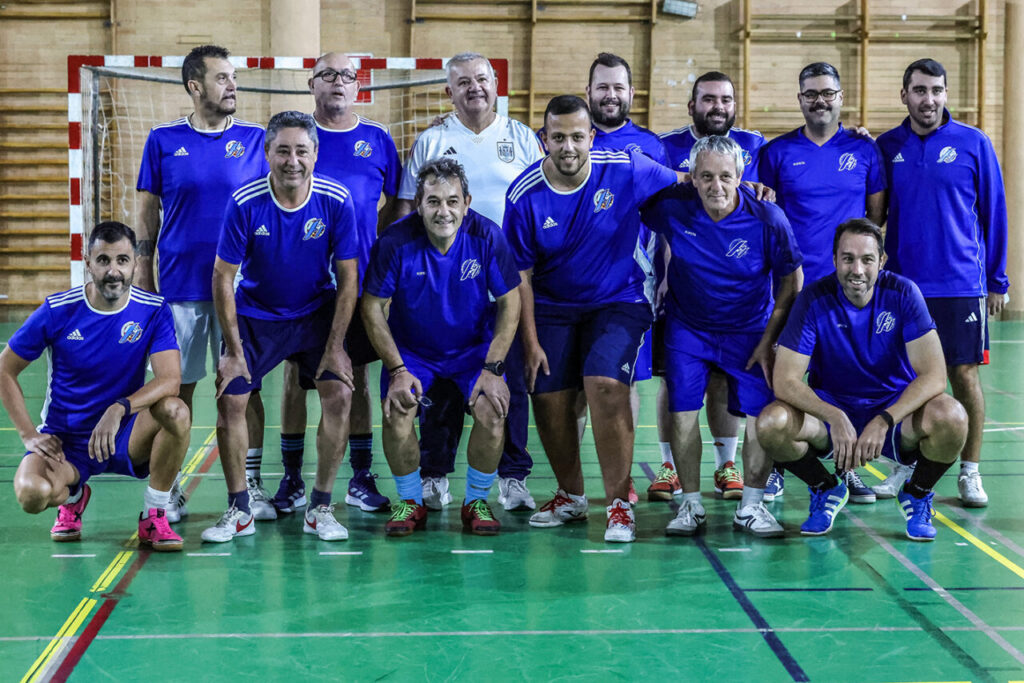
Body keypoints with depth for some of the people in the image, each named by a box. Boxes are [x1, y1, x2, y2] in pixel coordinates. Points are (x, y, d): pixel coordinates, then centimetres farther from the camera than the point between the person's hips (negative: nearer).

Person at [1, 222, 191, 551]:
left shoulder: (154, 311, -8)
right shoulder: (57, 311, -9)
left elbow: (170, 379, -19)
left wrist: (120, 408, -35)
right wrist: (29, 435, -7)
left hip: (125, 436, 0)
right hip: (64, 438, 0)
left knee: (176, 412, -31)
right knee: (32, 494, -30)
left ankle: (154, 516, -10)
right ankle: (73, 495, 11)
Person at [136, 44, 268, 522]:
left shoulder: (254, 139, 5)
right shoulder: (163, 140, 4)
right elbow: (148, 210, 7)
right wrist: (143, 272, 2)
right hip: (179, 283, 0)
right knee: (178, 385, 5)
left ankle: (249, 487, 11)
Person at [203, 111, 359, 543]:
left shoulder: (336, 202, -15)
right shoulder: (245, 204, -18)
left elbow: (347, 278, -8)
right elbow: (223, 277, -11)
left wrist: (335, 347, -13)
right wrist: (234, 349, -14)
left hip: (317, 313, 0)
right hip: (254, 314, 0)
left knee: (339, 395, -16)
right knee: (230, 401, -10)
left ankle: (320, 508, -1)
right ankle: (239, 511, 7)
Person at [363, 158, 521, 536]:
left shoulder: (487, 236, -18)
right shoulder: (396, 241, -20)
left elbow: (510, 303, -9)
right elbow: (373, 307, -10)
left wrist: (492, 368, -15)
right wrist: (397, 369, -16)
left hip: (475, 346, 0)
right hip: (411, 348, 0)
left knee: (492, 414, -21)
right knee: (397, 413, -22)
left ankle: (476, 502, 4)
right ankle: (411, 503, 4)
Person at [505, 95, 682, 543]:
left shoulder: (626, 170, -13)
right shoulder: (525, 195, -11)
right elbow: (520, 273, -4)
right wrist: (530, 342, -7)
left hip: (619, 301, -2)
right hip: (552, 308, 2)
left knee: (605, 385, -23)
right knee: (549, 400, -2)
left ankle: (619, 504, -12)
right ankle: (570, 497, 23)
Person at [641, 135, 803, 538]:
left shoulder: (767, 218, -20)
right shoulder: (671, 208, -19)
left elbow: (791, 280, -6)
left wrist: (770, 340, -7)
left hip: (750, 329, -1)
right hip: (687, 326, 1)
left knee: (761, 413, -7)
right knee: (682, 410, -7)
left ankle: (751, 506, 8)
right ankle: (691, 505, 7)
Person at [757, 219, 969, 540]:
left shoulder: (902, 293, -14)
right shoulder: (814, 299, -13)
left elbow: (933, 375, -19)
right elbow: (785, 380, -18)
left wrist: (883, 422, -32)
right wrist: (836, 418, -35)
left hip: (896, 408, 0)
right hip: (831, 408, 1)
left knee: (951, 418, -32)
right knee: (771, 423, -29)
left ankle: (917, 494, 2)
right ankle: (827, 489, 4)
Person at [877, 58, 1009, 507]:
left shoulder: (973, 143, 0)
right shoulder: (886, 147, 5)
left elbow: (993, 213, 4)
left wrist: (997, 280, 3)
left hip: (962, 283, -2)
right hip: (904, 284, 2)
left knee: (964, 374, 0)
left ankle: (970, 473, 10)